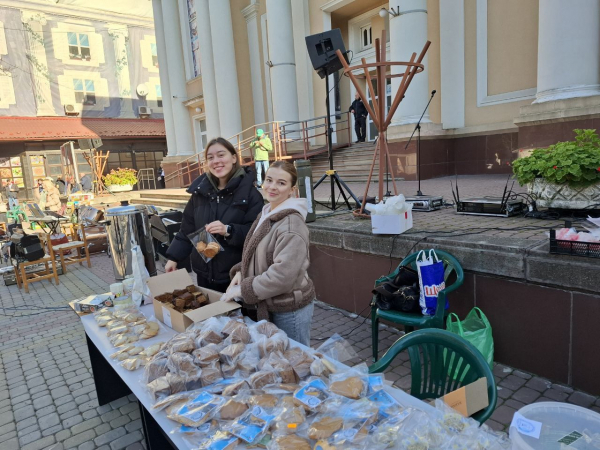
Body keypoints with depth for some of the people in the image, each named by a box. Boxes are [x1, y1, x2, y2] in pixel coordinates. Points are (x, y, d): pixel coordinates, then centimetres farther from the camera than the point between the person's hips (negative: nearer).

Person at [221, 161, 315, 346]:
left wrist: (243, 289, -19)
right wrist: (241, 271, -1)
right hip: (270, 306, 8)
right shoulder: (267, 214, 5)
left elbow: (282, 275, -28)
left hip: (290, 309, -8)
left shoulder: (291, 223, -23)